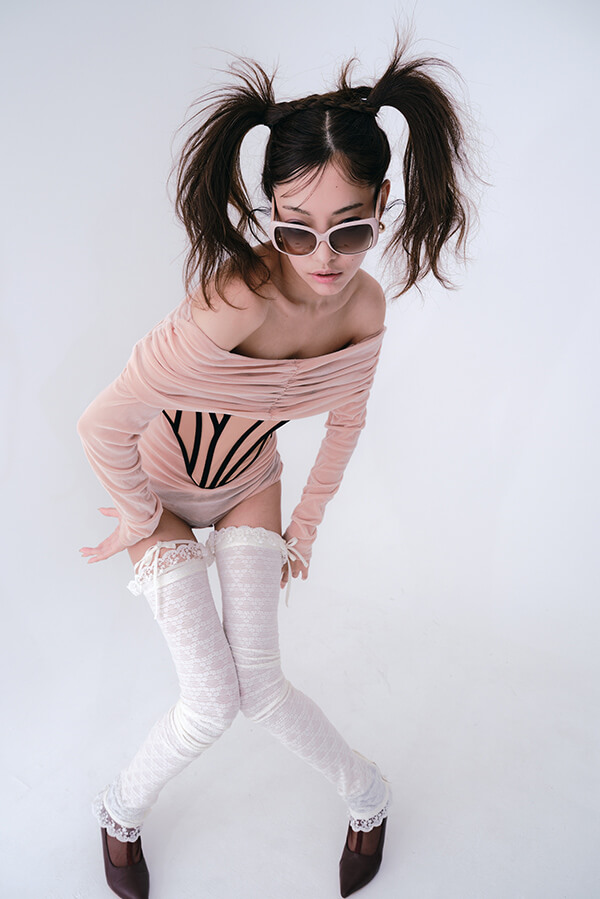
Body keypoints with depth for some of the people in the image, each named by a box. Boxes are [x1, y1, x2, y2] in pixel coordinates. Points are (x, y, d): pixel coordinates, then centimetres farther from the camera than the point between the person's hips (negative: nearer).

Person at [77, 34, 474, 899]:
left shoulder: (364, 306, -17)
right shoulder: (238, 301, -39)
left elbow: (346, 420, 2)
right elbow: (103, 426, -31)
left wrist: (307, 524, 9)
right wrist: (143, 521, -14)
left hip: (249, 485, 4)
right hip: (158, 484, -3)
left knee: (259, 683, -1)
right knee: (211, 703, -5)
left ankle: (369, 794, 30)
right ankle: (122, 811, 29)